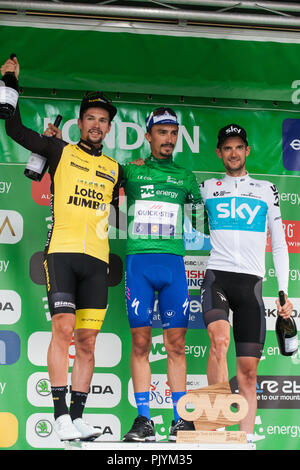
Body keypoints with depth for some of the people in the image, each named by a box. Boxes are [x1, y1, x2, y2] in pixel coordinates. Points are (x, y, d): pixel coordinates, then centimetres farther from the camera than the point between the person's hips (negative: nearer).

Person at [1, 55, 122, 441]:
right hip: (62, 251, -3)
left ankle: (77, 416, 6)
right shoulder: (60, 151, 11)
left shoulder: (115, 169, 19)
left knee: (86, 340, 2)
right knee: (63, 328, -16)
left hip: (97, 259, 3)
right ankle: (60, 414, -13)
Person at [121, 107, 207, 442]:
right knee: (140, 341, -3)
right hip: (138, 261, -1)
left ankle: (181, 419, 4)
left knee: (176, 342, 0)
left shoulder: (184, 176, 16)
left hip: (174, 262, 1)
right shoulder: (131, 171, 11)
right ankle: (143, 419, 2)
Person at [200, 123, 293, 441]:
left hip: (251, 282, 2)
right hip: (217, 275, -1)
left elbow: (279, 246, 15)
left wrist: (283, 293, 7)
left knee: (248, 369, -2)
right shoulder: (206, 188, 14)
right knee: (220, 340, -29)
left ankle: (247, 438, 1)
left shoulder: (266, 190, 16)